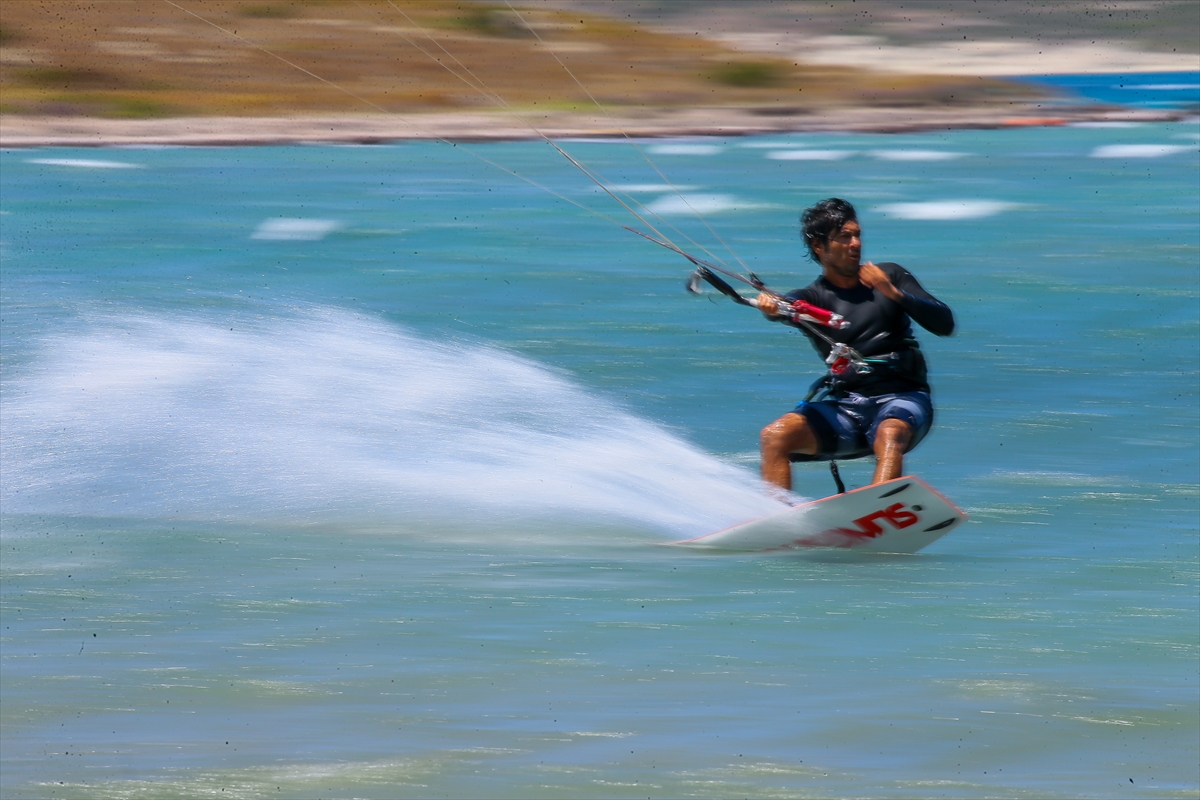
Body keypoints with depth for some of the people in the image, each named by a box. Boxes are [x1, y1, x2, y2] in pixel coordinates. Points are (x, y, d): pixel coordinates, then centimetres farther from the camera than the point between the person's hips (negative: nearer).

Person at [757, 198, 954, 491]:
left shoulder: (890, 276, 12)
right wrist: (771, 307, -42)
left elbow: (944, 324, 3)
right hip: (844, 403, 2)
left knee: (889, 437, -36)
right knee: (774, 436, -21)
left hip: (900, 398, -2)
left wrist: (893, 292, -11)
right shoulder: (814, 297, 8)